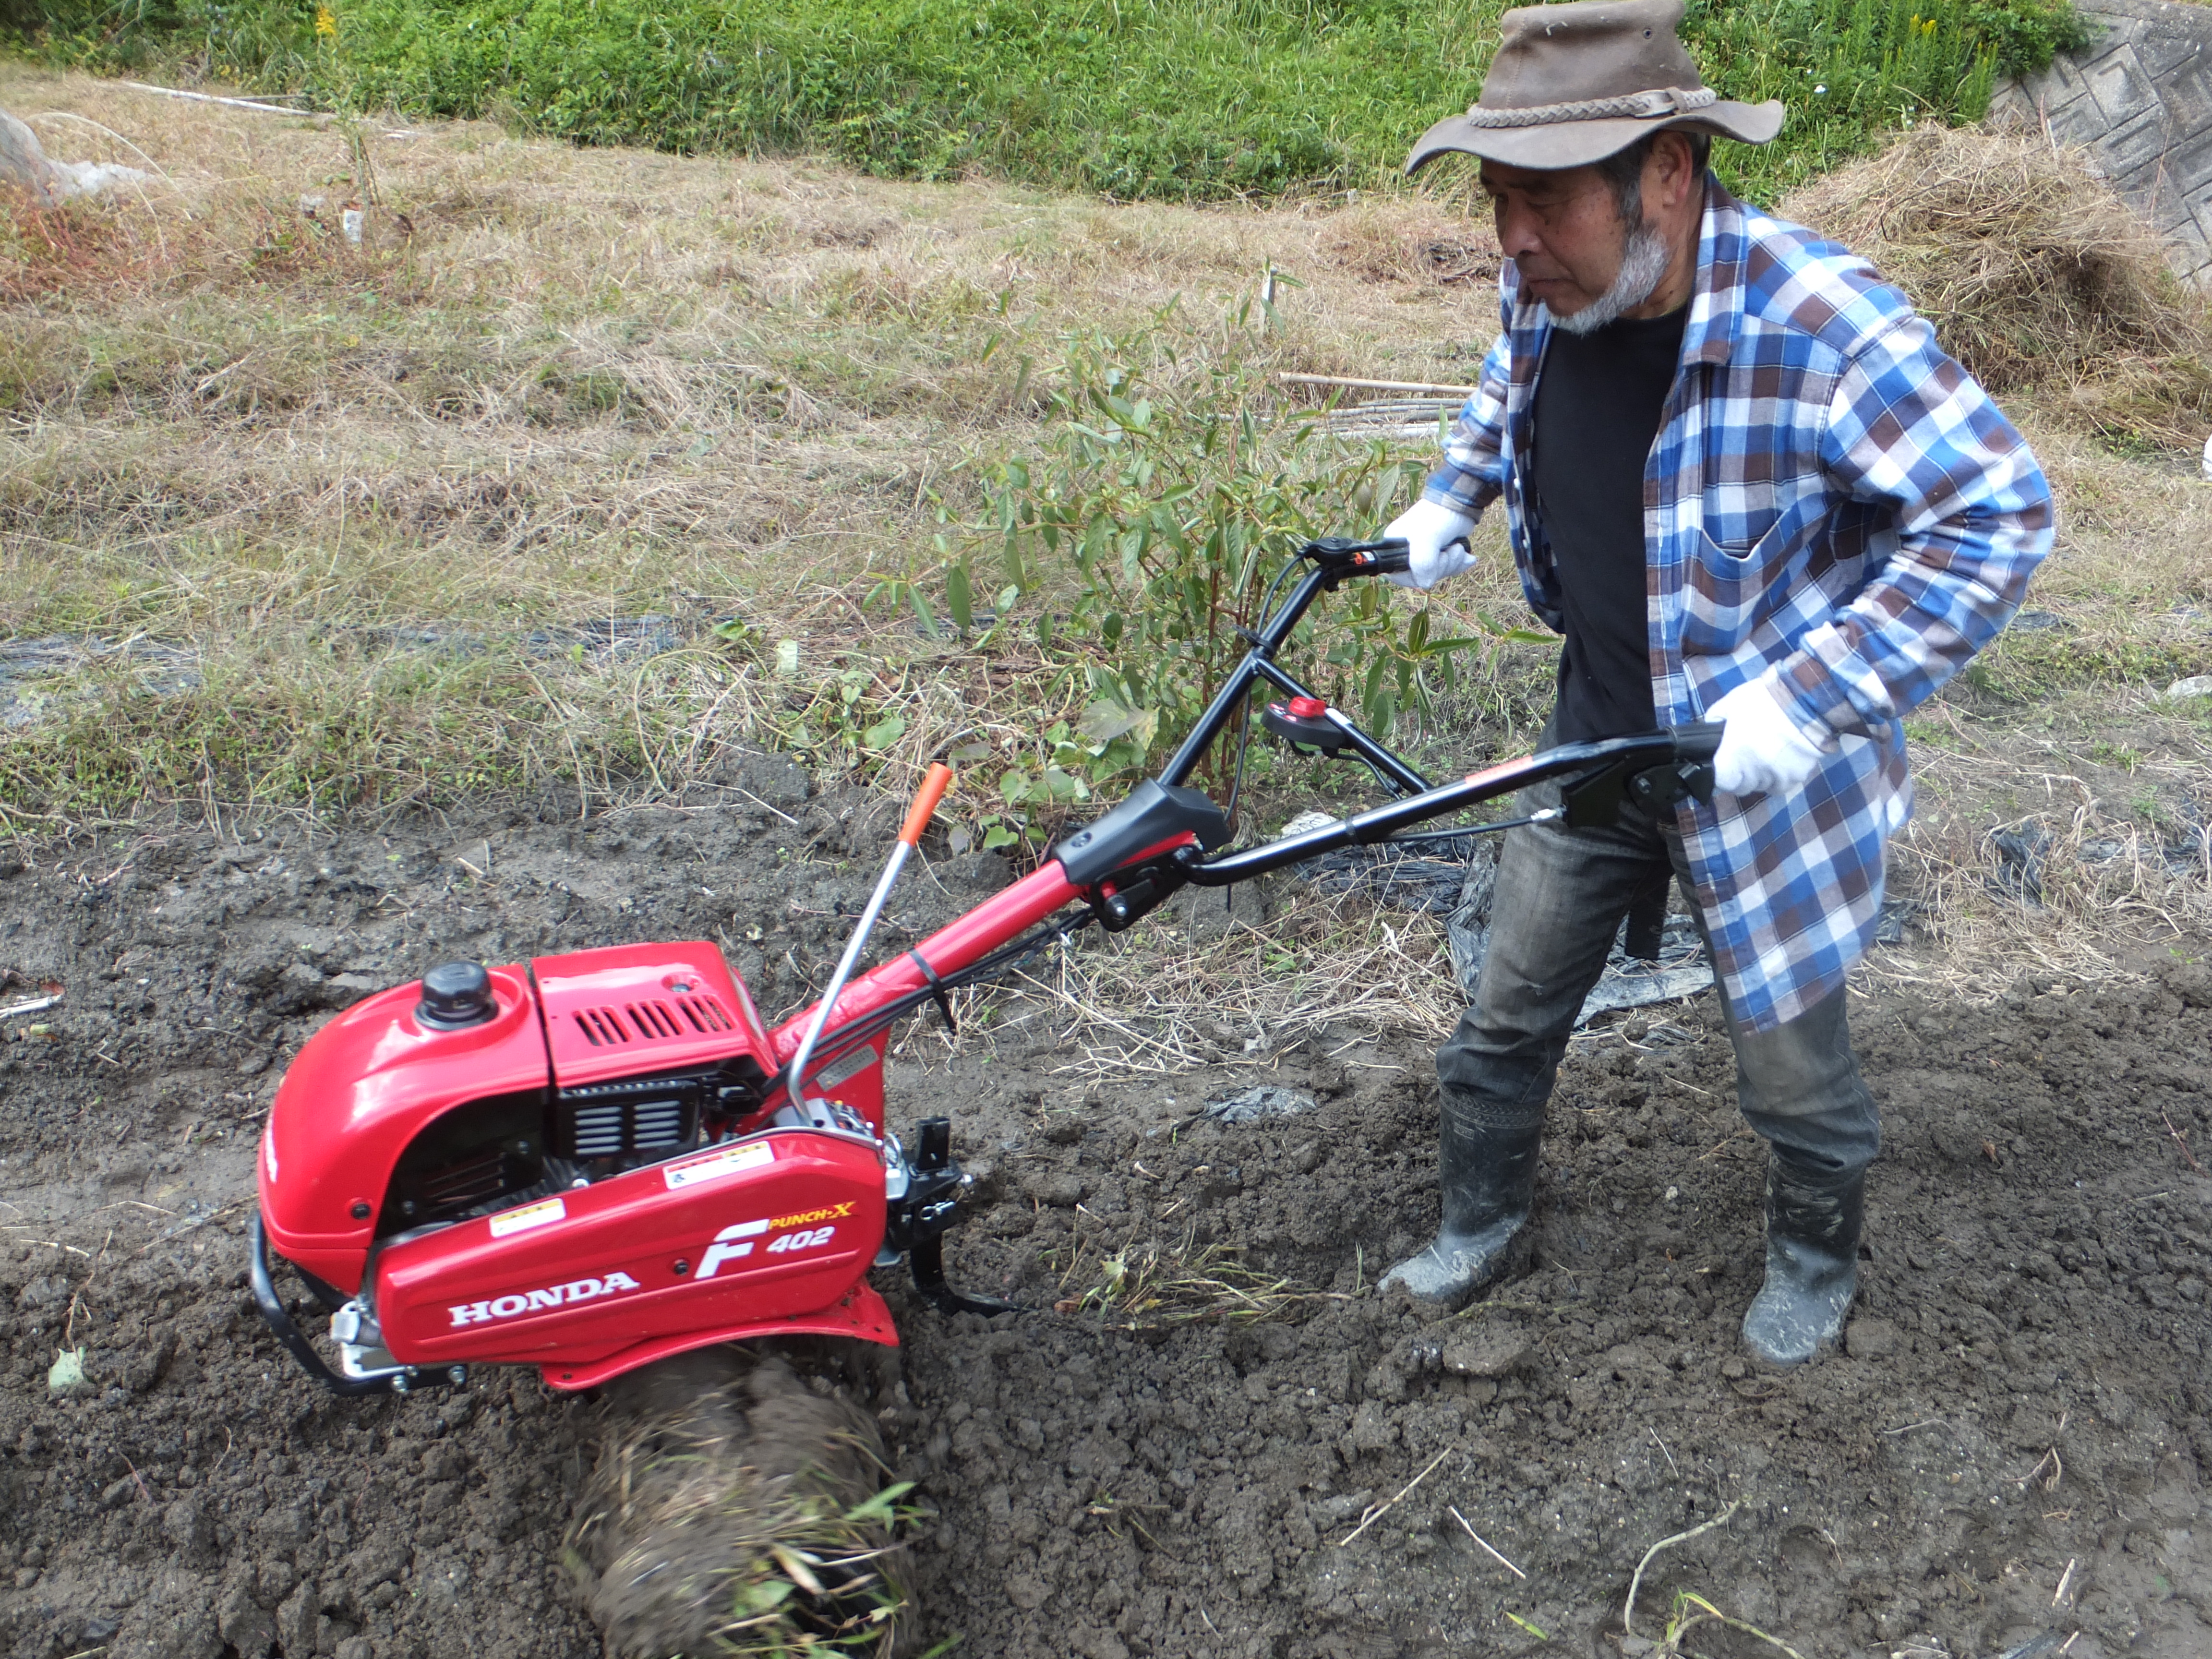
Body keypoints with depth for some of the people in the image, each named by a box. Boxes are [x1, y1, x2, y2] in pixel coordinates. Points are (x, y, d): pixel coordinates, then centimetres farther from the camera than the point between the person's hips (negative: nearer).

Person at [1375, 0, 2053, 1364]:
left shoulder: (1820, 326, -28)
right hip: (1597, 743, 6)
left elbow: (2001, 513, -26)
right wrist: (1449, 500, 7)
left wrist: (1810, 701, -31)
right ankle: (1486, 1220, 42)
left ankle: (1819, 1257, 44)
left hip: (1762, 773, -5)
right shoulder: (1548, 292, -7)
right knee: (1507, 1015, 16)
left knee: (1794, 1063, 13)